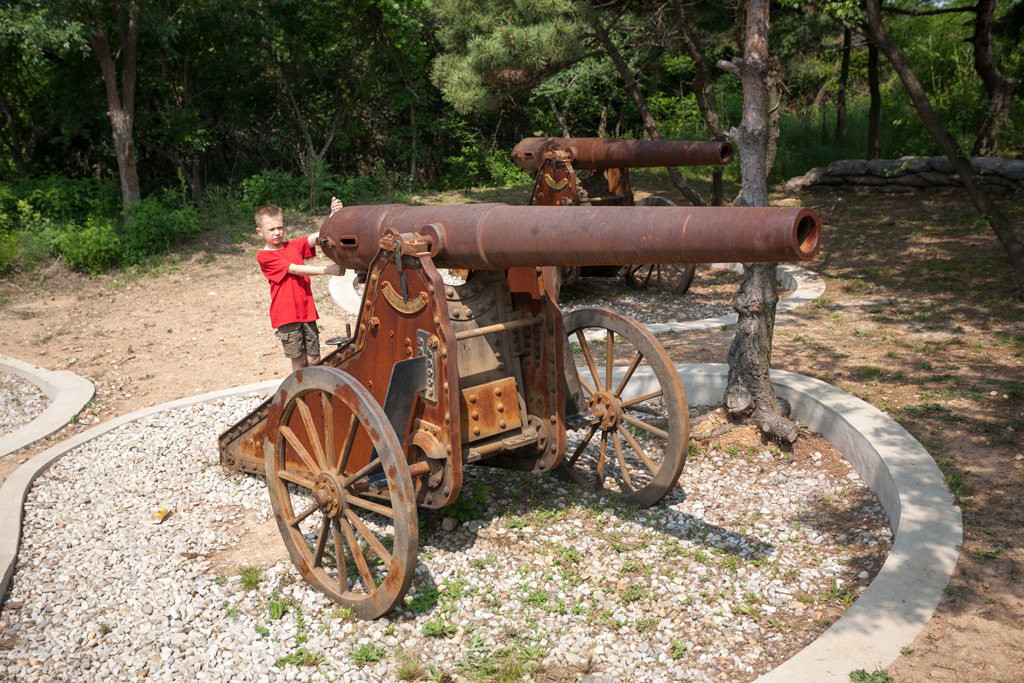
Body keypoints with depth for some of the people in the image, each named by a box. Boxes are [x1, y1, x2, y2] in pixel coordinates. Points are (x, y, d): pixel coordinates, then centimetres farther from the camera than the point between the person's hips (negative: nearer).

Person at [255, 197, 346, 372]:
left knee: (314, 360, 4)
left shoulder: (293, 246, 11)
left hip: (307, 310, 4)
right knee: (299, 361, 1)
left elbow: (319, 236, -4)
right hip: (286, 315, -4)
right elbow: (295, 269, -14)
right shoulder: (264, 256, -5)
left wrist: (334, 215, -22)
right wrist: (328, 270, -22)